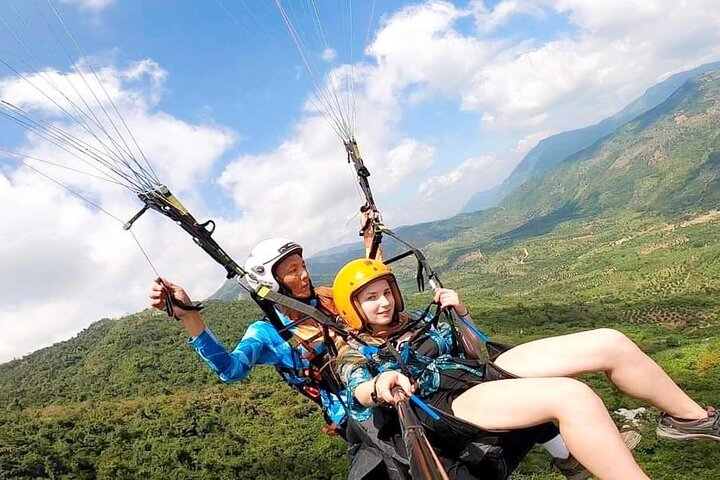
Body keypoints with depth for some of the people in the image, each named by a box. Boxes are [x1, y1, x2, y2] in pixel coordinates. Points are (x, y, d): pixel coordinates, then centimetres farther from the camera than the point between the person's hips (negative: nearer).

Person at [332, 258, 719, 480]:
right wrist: (380, 386, -41)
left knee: (609, 343, -6)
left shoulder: (411, 324, 24)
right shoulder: (353, 354, 6)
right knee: (572, 396, -36)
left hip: (483, 371, 8)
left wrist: (459, 311, 11)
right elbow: (357, 392, -17)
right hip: (446, 403, -7)